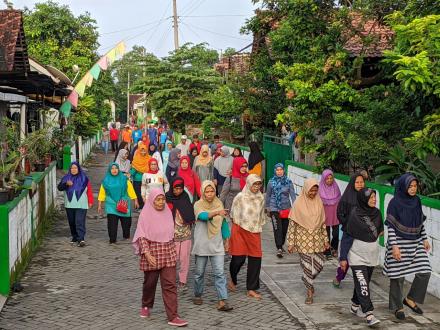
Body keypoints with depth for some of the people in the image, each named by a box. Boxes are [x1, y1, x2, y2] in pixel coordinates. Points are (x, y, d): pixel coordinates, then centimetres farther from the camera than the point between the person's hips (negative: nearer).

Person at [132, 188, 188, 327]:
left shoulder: (168, 213, 5)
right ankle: (146, 306, 41)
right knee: (150, 283, 14)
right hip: (151, 253, -3)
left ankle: (173, 317, -5)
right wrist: (146, 253, -21)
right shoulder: (145, 214, -9)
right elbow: (141, 237, -12)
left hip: (168, 253, 3)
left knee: (170, 284, -4)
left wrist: (173, 249, 18)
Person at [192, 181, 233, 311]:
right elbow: (203, 215, -31)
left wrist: (227, 239, 16)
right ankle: (197, 295, 31)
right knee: (199, 272, 11)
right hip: (202, 245, -2)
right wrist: (217, 212, -48)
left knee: (220, 273, -6)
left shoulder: (219, 204, 4)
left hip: (217, 245, 2)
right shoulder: (198, 205, -8)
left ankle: (222, 301, -8)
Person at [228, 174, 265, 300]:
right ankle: (233, 280, 31)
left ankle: (251, 289, 8)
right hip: (240, 230, -4)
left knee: (255, 259, -2)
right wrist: (238, 225, 3)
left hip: (254, 232, 4)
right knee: (238, 258, -1)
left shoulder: (261, 198, 6)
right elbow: (233, 215, 1)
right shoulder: (240, 197, -8)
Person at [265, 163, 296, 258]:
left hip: (286, 208, 2)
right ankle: (279, 249, -11)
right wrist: (267, 208, 13)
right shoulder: (271, 182, -1)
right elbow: (268, 195, 9)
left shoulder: (288, 182, -1)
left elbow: (292, 195, -2)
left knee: (284, 228, 12)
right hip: (274, 209, -2)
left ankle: (281, 245, 32)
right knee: (277, 228, -11)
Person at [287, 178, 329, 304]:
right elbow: (292, 223, -8)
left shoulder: (319, 202, 2)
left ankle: (307, 280, 34)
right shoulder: (298, 203, -9)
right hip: (303, 238, -4)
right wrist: (291, 243, -9)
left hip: (317, 238, 4)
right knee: (307, 265, 0)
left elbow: (323, 222, 9)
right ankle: (309, 291, 16)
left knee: (319, 263, 4)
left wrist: (325, 239, 8)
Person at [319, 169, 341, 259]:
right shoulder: (321, 189, -10)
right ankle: (327, 252, 17)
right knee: (326, 235, 4)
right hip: (325, 216, -2)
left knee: (336, 234, 5)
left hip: (335, 215, 3)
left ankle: (334, 248, 30)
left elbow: (340, 202, 8)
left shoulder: (336, 188, 0)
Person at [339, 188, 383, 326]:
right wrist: (343, 257, -12)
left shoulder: (377, 213, 1)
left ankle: (355, 306, 32)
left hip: (372, 256, 6)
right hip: (357, 256, -6)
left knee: (363, 282, 15)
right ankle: (369, 314, -12)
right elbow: (347, 237, -12)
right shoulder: (355, 215, -15)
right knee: (362, 285, -11)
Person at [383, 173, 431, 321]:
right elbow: (391, 226, -14)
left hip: (416, 243, 6)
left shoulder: (416, 201, 4)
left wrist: (425, 239, 10)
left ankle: (410, 299, 19)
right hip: (399, 243, -6)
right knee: (398, 276, 4)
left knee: (424, 271, -1)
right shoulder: (395, 202, -13)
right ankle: (397, 307, 20)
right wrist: (394, 246, -18)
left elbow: (420, 222, 14)